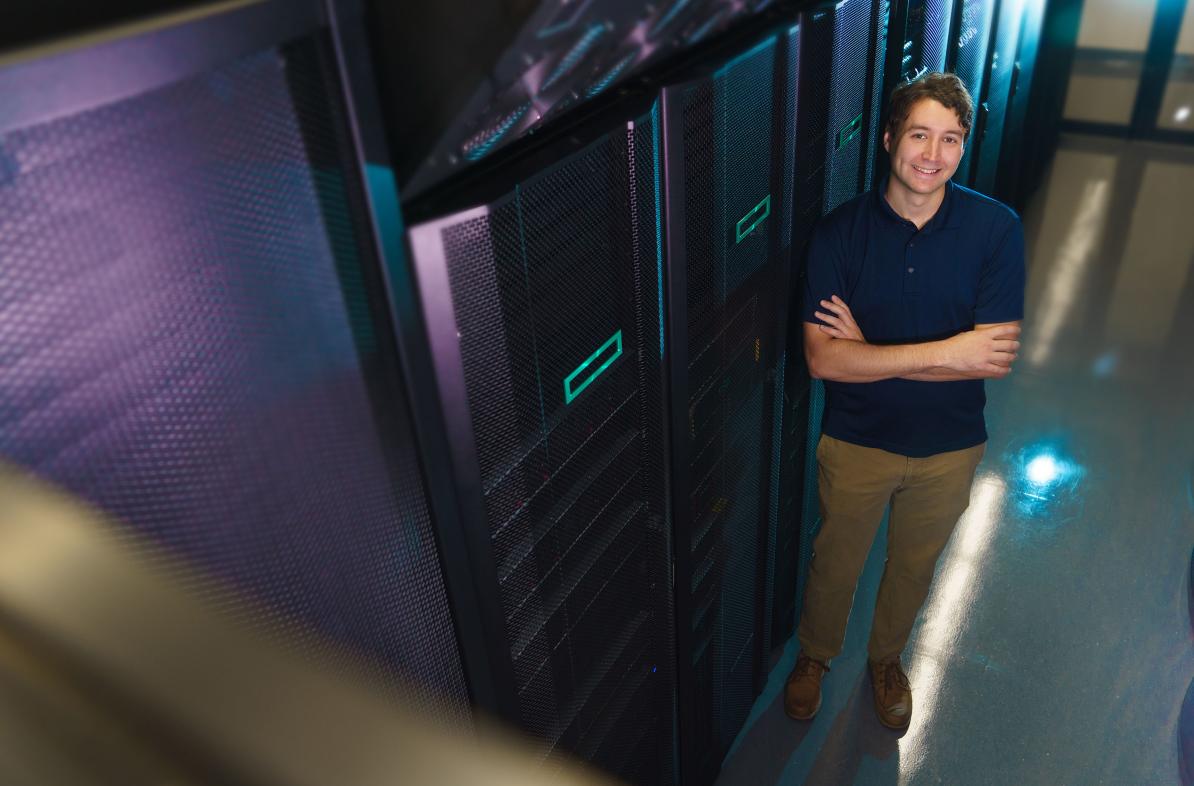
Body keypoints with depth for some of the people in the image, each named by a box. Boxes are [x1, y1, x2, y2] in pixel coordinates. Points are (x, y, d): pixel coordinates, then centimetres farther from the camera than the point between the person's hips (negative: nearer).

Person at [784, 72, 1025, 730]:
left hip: (949, 446, 1)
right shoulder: (839, 231, -16)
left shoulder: (996, 228, -15)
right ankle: (815, 653, 49)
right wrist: (945, 351, -26)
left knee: (914, 566, 23)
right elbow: (823, 359, -23)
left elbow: (997, 358, -19)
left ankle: (886, 657, 53)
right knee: (834, 563, 19)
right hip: (856, 441, -1)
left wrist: (870, 353, -22)